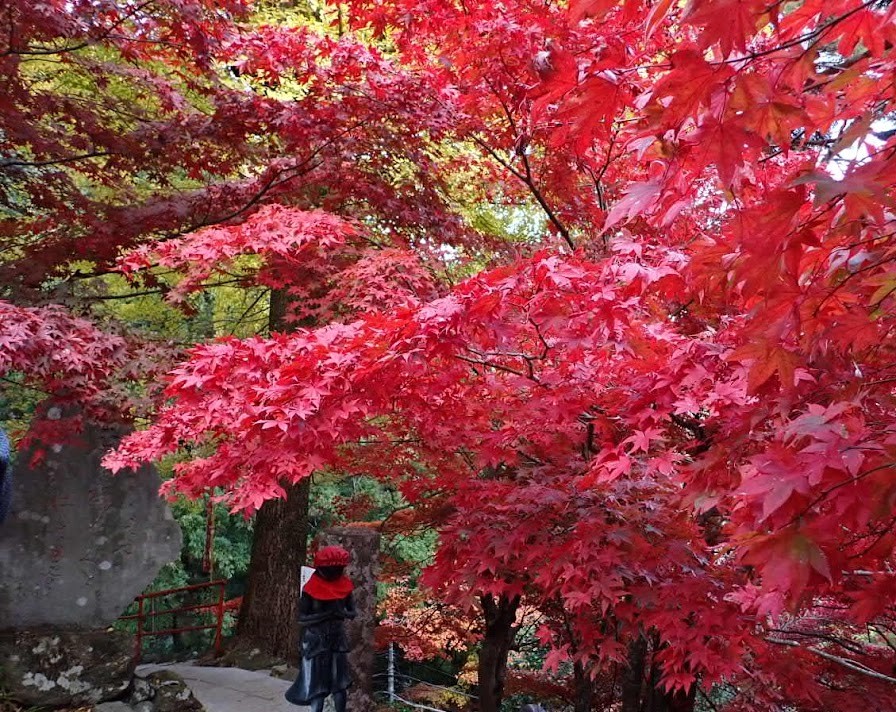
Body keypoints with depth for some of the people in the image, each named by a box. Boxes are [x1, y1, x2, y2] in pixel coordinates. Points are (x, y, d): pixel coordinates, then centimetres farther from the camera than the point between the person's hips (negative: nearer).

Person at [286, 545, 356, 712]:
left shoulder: (345, 586, -1)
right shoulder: (311, 588, -12)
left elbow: (353, 611, 7)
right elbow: (302, 617, -12)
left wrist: (344, 613, -16)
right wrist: (325, 615, -24)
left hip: (338, 638, 4)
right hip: (316, 641, -4)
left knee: (341, 683, 10)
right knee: (317, 684, -1)